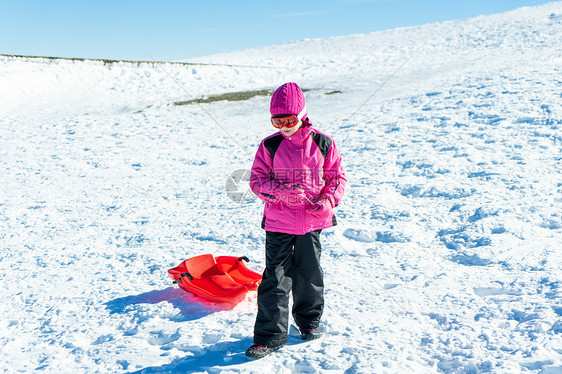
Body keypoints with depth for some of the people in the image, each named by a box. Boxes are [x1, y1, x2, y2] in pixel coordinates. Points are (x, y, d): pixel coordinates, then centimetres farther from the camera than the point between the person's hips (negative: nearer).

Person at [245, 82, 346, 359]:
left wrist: (327, 202, -12)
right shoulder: (269, 146, -2)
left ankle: (308, 321, 36)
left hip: (312, 222, 1)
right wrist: (282, 192, -19)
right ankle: (270, 336, 5)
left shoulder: (323, 144, -1)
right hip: (278, 224, -1)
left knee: (309, 273, 14)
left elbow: (337, 177, 5)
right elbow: (257, 180, -2)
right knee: (276, 278, -3)